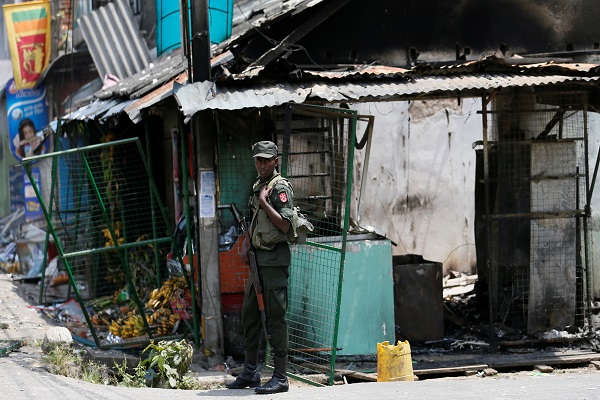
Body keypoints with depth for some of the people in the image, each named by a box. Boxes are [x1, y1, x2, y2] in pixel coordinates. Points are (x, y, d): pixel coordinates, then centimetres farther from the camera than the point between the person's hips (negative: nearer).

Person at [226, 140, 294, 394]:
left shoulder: (280, 187, -10)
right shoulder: (257, 186, 16)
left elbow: (285, 225, -19)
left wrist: (264, 202, -17)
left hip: (275, 258, -9)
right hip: (257, 258, 9)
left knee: (275, 317, -8)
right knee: (249, 314, 13)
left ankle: (280, 378, -6)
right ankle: (250, 373, 22)